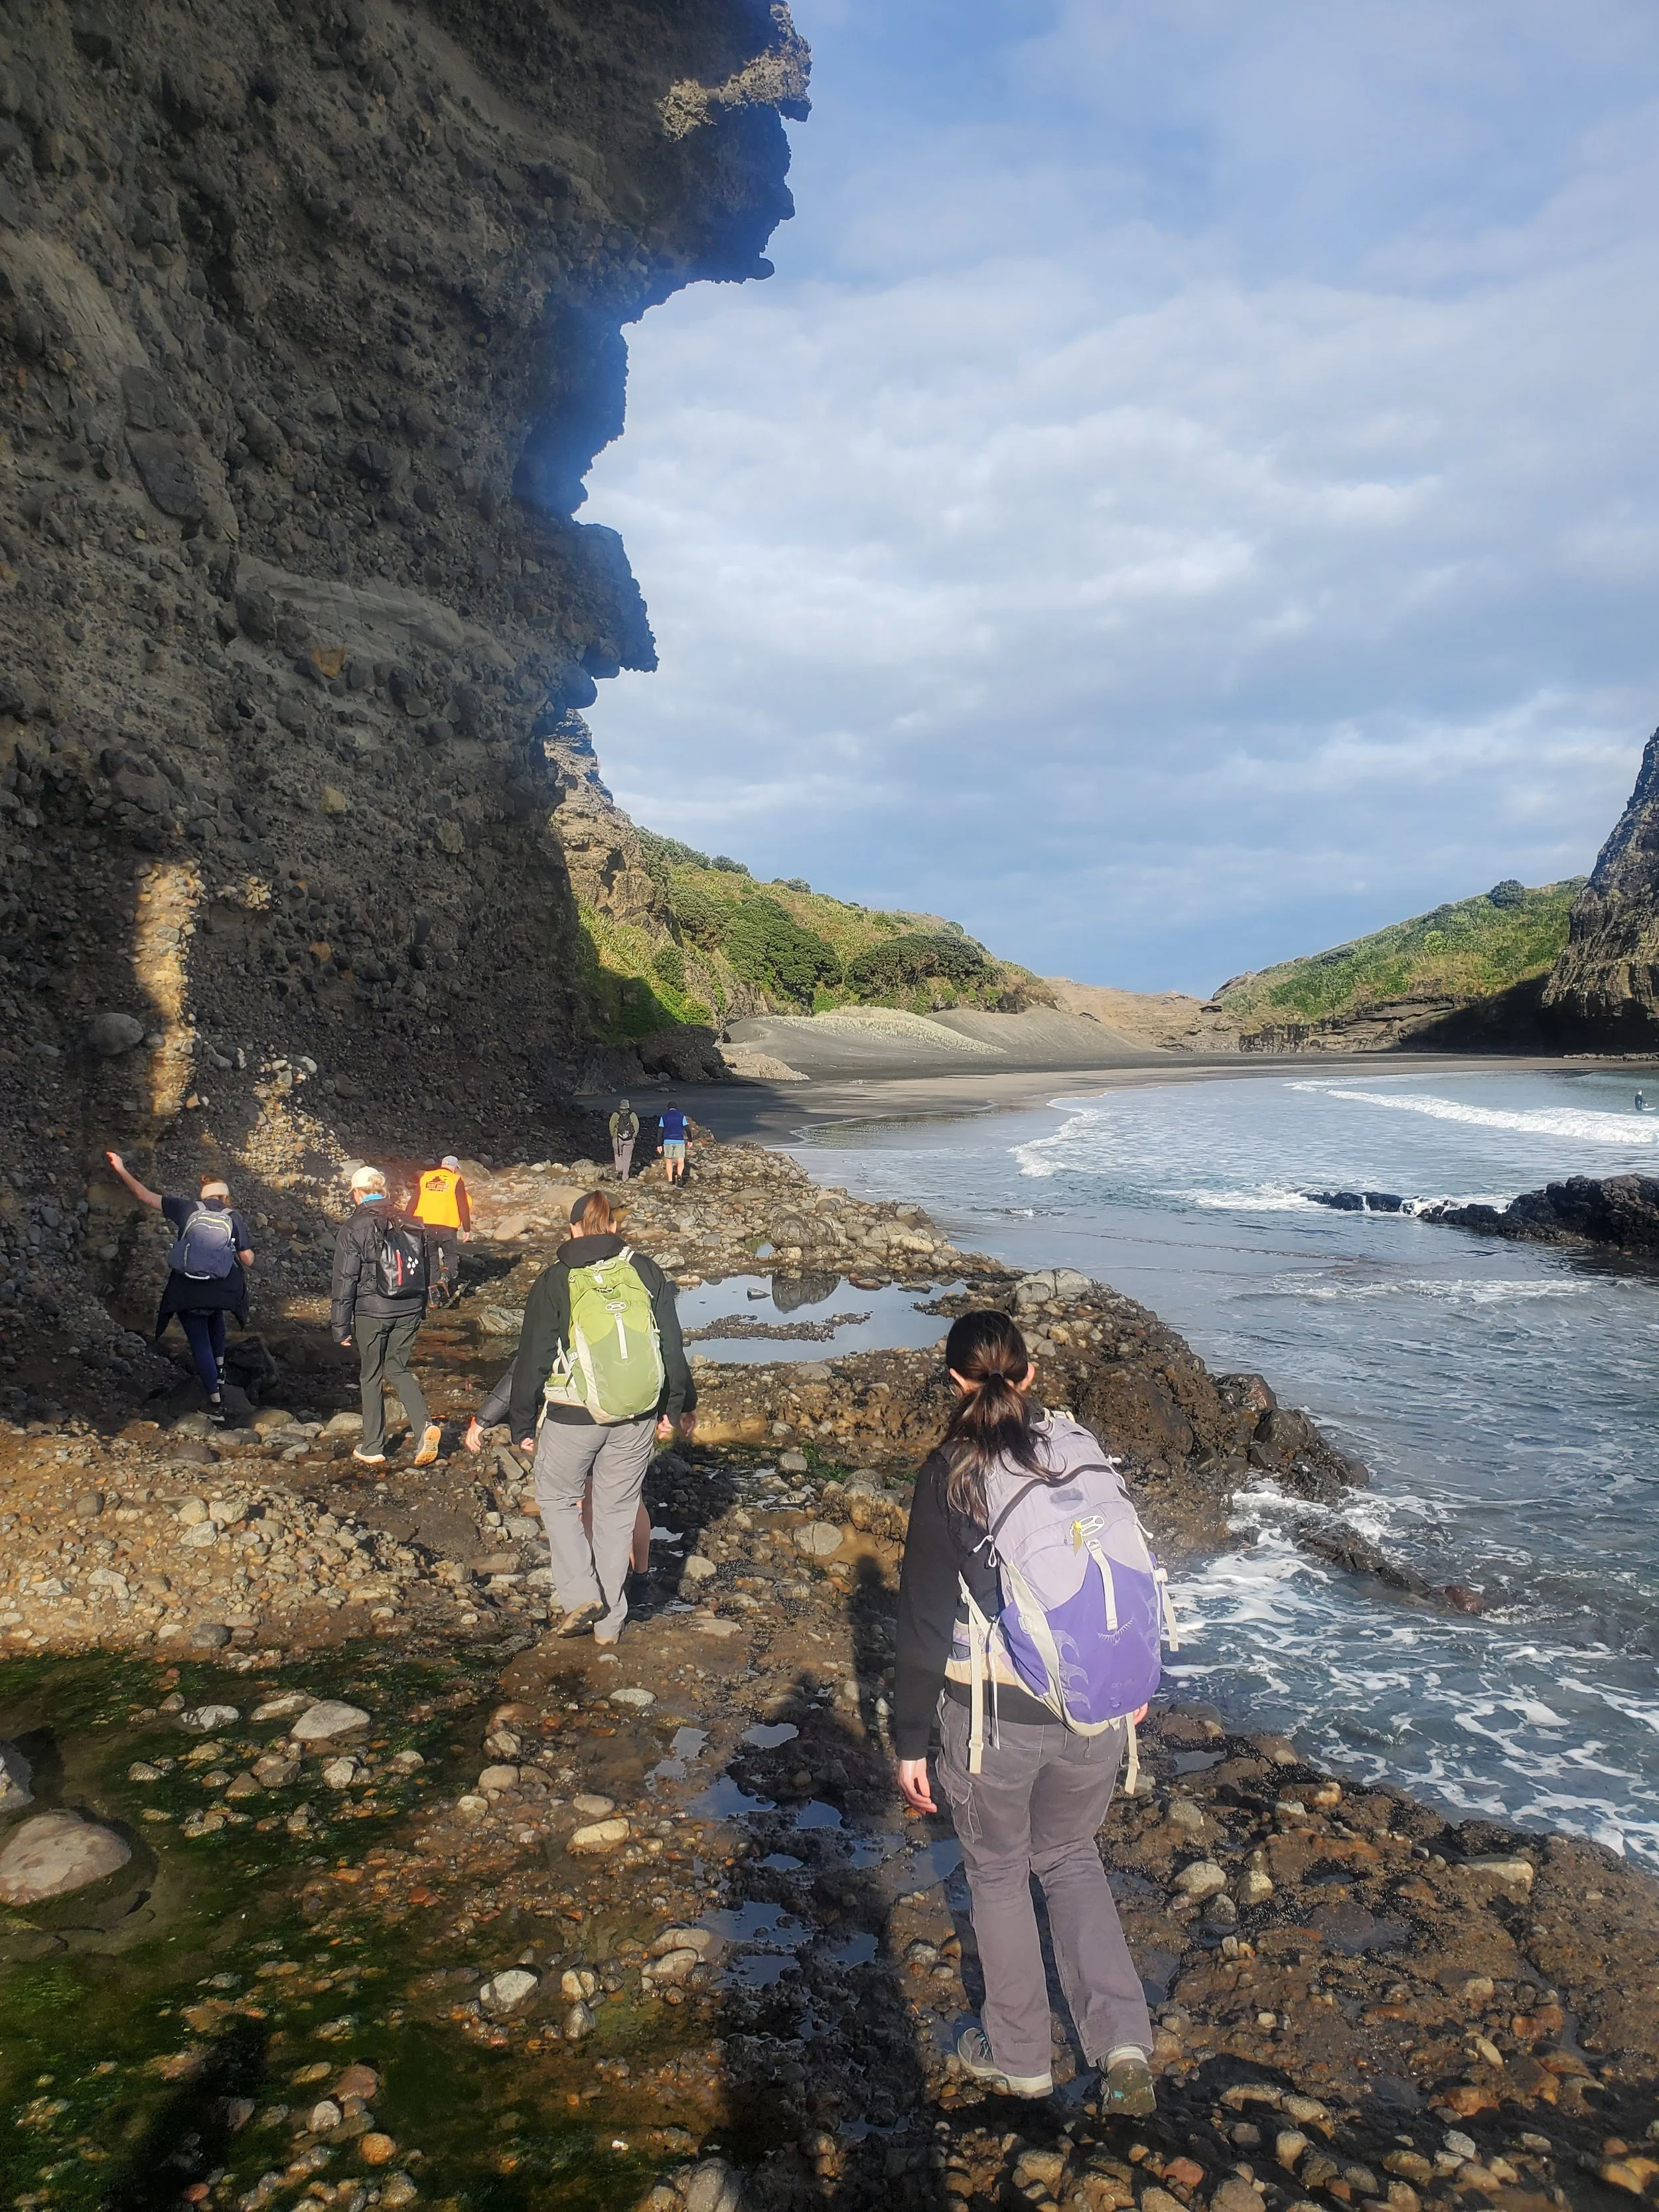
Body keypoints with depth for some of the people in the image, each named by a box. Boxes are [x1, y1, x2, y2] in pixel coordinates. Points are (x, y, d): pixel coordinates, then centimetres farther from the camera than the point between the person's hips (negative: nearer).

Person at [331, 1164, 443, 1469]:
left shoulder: (354, 1228, -9)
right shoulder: (411, 1224, 6)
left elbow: (345, 1281, -9)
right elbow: (426, 1272, 13)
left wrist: (341, 1326, -4)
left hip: (372, 1312, -4)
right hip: (409, 1311, 4)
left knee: (371, 1376, 10)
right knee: (398, 1369, 18)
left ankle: (372, 1449, 17)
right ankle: (425, 1425, -5)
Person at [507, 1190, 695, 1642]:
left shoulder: (554, 1281, -5)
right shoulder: (646, 1272, 1)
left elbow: (532, 1358, -2)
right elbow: (671, 1345, 6)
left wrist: (523, 1424, 8)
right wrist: (677, 1406, 18)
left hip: (572, 1418, -3)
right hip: (637, 1417, 3)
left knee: (556, 1498, 20)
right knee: (618, 1512, 14)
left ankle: (581, 1594, 6)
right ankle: (609, 1622, 21)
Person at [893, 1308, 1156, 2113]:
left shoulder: (951, 1474, -14)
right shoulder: (1084, 1451, -3)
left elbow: (925, 1618, -12)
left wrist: (909, 1740, -3)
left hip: (993, 1716, -4)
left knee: (998, 1874, 20)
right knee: (1070, 1857, 26)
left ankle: (1018, 2056, 35)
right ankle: (1124, 2043, 18)